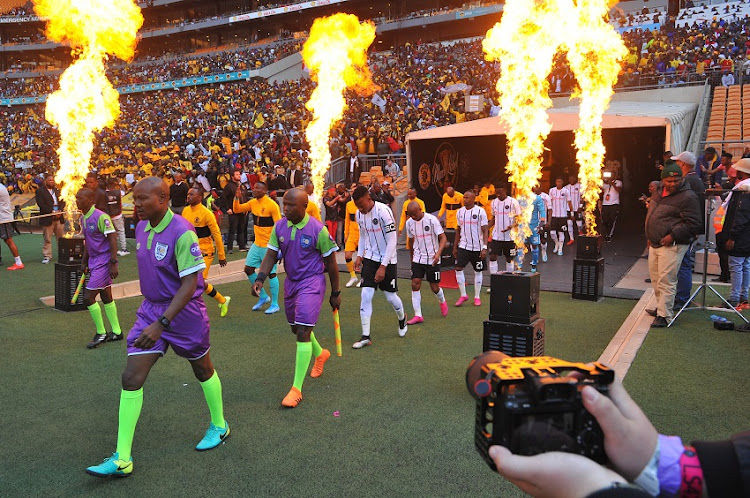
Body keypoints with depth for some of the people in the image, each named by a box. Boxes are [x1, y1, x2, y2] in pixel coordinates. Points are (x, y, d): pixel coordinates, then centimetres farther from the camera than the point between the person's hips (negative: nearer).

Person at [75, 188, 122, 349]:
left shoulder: (101, 217, -17)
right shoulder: (83, 219, 10)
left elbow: (112, 240, -18)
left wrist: (113, 263, -20)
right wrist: (84, 262, 20)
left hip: (103, 262, -9)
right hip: (94, 262, 9)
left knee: (88, 297, -9)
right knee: (106, 297, 14)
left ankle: (101, 333, 6)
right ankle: (116, 332, 24)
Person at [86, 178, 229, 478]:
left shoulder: (182, 233, -23)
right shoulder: (141, 228, 2)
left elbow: (189, 284, -25)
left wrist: (161, 324, -29)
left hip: (184, 312, -6)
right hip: (150, 308, 6)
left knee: (203, 370, 14)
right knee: (131, 377, -2)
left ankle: (219, 426, 38)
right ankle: (122, 459, 6)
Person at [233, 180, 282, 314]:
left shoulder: (272, 205, -15)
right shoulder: (253, 203, 5)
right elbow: (237, 209, 15)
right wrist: (237, 198, -4)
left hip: (269, 246, -8)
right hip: (257, 244, 8)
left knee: (270, 273, -1)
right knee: (248, 269, 8)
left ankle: (275, 304, 12)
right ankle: (263, 297, 24)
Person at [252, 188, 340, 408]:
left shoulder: (318, 229, -16)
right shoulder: (279, 227, -2)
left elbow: (331, 263, -7)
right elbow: (271, 255, 0)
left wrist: (335, 293, -2)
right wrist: (260, 278, -18)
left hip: (312, 282, -6)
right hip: (291, 281, 7)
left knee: (303, 331, -13)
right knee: (296, 328, 20)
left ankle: (297, 388, -7)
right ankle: (320, 354, 52)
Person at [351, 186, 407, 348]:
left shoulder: (384, 211, -21)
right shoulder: (359, 214, -1)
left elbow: (392, 241, -20)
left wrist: (383, 266, -21)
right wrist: (360, 256, 5)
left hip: (387, 260, -5)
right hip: (370, 258, 5)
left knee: (390, 296, 5)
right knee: (366, 295, -6)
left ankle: (402, 319, 38)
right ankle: (366, 336, 0)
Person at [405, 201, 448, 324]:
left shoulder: (432, 220, -14)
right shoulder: (409, 223, 1)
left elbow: (443, 238, -14)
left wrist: (438, 252, -30)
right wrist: (412, 258, 20)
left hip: (432, 259, -4)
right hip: (417, 259, 4)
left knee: (434, 287, 3)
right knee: (415, 284, -9)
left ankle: (442, 302, 38)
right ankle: (418, 315, -2)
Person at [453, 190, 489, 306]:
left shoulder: (480, 211, -8)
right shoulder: (460, 212, 5)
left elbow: (485, 230, -8)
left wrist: (484, 247, -16)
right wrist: (455, 247, 12)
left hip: (477, 247, -3)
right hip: (463, 246, 3)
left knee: (478, 271, 7)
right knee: (458, 269, -8)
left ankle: (477, 297, 19)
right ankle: (463, 295, 6)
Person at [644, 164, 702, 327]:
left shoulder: (687, 197, -13)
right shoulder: (659, 192, 12)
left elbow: (693, 224, -16)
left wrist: (673, 236, -20)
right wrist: (650, 237, 22)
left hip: (672, 246, -9)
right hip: (655, 244, 9)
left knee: (666, 281, -8)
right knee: (655, 279, 17)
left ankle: (664, 316, -3)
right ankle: (661, 307, 32)